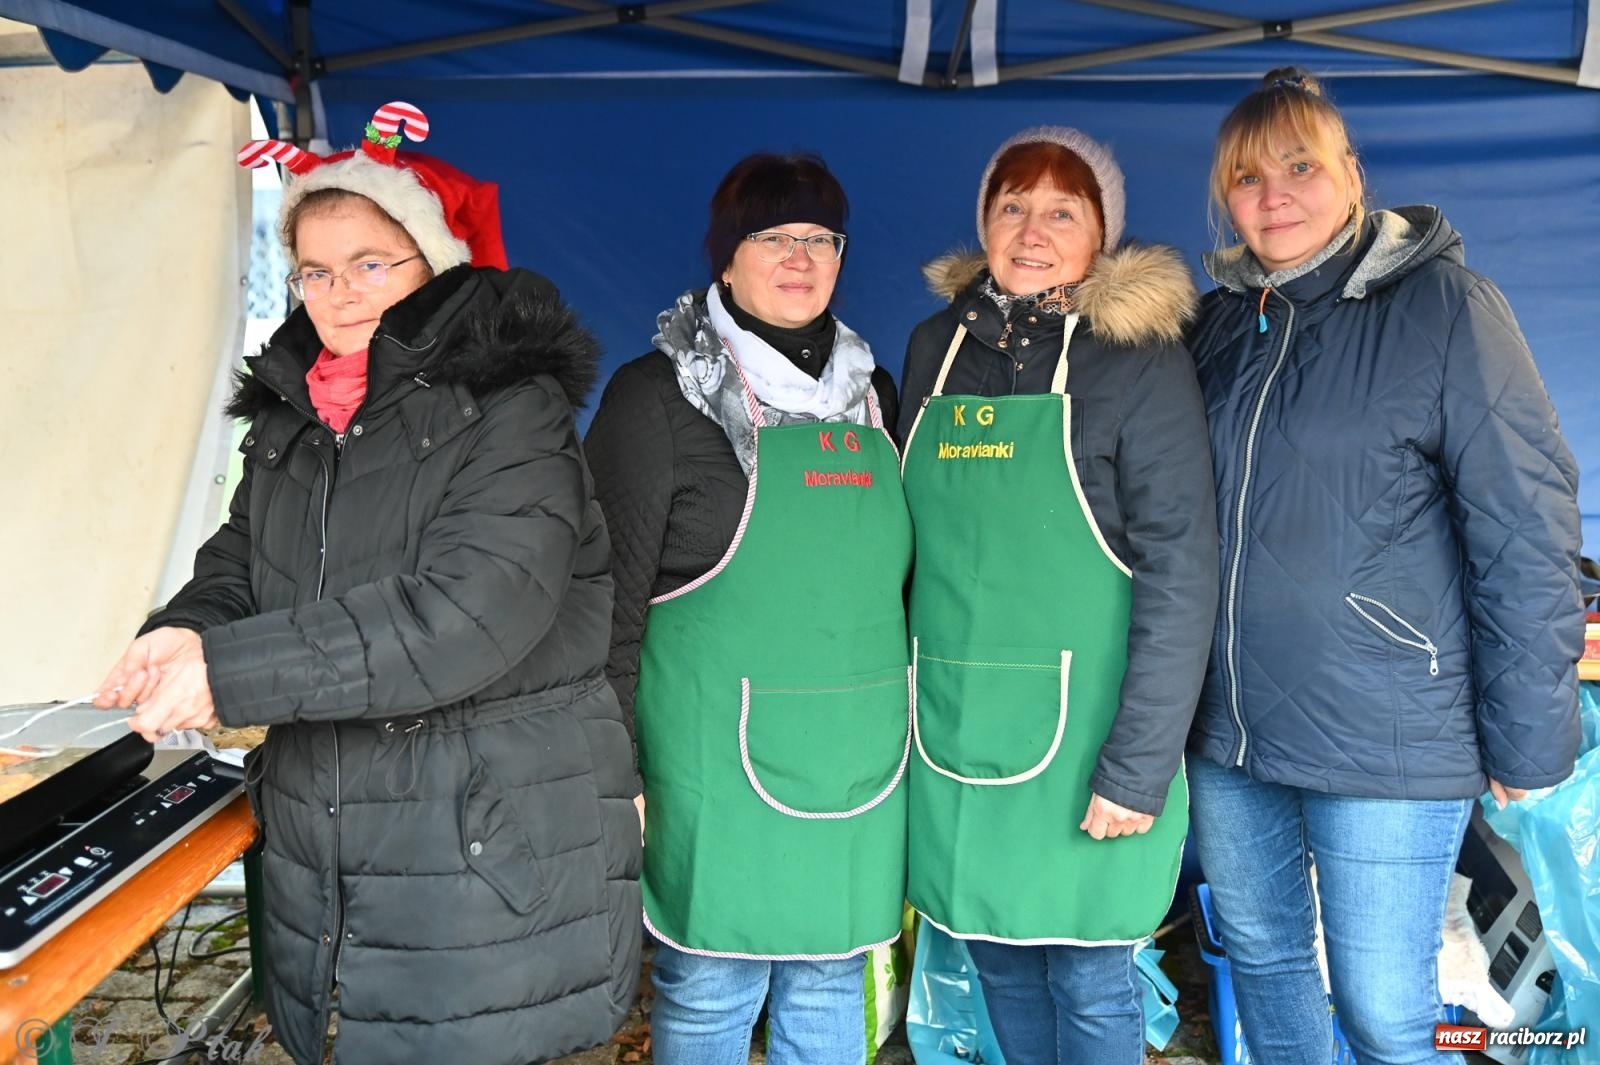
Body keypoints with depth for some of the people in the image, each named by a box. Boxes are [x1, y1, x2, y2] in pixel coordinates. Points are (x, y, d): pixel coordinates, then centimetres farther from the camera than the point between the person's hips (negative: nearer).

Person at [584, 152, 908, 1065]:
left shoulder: (870, 391, 10)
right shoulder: (660, 396, -7)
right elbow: (612, 602, -7)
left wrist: (908, 726, 17)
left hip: (857, 764, 5)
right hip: (723, 760, -5)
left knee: (831, 986, 16)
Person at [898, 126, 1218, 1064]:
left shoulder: (1140, 356, -9)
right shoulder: (939, 345, 6)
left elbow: (1179, 574, -13)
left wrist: (1139, 765, -16)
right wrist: (909, 708, 11)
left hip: (1080, 730, -4)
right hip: (955, 730, 4)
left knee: (1088, 983, 8)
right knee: (999, 959, 17)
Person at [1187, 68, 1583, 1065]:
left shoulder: (1444, 305, -9)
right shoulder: (1219, 321, 7)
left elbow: (1526, 536, -10)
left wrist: (1525, 738, -10)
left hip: (1388, 741, -5)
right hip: (1228, 730, 5)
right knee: (1259, 959, 20)